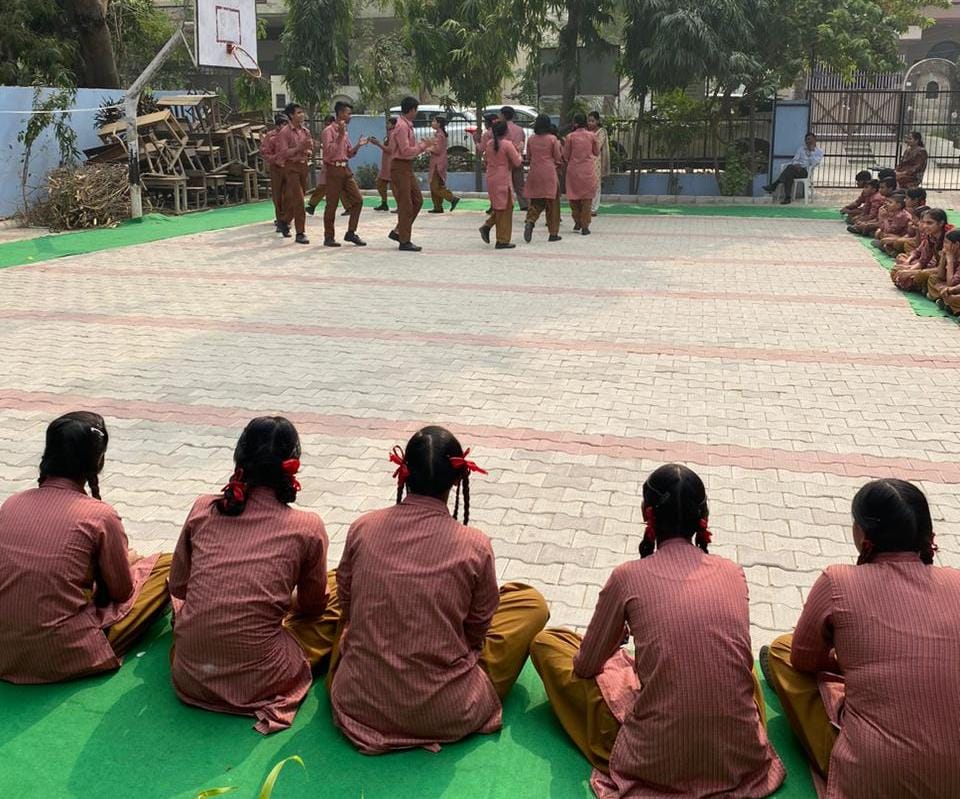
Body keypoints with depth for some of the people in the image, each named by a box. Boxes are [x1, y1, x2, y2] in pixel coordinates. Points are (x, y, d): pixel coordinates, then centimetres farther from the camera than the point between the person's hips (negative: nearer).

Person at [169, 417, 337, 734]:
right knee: (338, 592, 16)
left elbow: (178, 587, 12)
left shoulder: (203, 510, -1)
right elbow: (312, 606, 8)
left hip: (189, 677, 3)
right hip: (257, 682, -3)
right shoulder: (307, 528, -8)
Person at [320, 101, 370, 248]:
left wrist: (358, 146, 2)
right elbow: (329, 152, -18)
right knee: (332, 205, -2)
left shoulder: (345, 132, 16)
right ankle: (329, 237, 8)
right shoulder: (329, 131, -8)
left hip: (345, 169, 8)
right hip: (333, 170, -8)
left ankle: (351, 233, 9)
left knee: (357, 200, 1)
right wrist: (340, 135, -20)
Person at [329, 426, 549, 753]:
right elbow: (477, 633, 0)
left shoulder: (362, 529, -8)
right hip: (446, 715, -3)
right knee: (532, 603, 13)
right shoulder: (474, 546, -14)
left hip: (359, 705, 4)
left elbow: (348, 608, 7)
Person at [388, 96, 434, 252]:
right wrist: (424, 145, -16)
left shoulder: (407, 125, 14)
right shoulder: (401, 126, -17)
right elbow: (406, 151, -22)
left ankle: (398, 232, 19)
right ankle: (404, 241, 3)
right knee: (405, 205, -5)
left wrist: (422, 143, 9)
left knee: (417, 200, 13)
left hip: (407, 168, 10)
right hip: (400, 167, -10)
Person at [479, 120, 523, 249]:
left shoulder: (489, 144, 6)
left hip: (490, 179, 7)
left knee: (499, 207, 21)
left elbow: (485, 158, 20)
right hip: (503, 179, -7)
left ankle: (487, 226, 4)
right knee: (505, 209, 1)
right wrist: (519, 153, 7)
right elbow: (517, 162, -12)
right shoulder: (507, 144, -14)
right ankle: (502, 241, 3)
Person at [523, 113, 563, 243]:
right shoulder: (552, 139, -8)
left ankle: (530, 221, -17)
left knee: (536, 202, 12)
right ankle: (553, 233, 9)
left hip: (534, 173, 3)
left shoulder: (531, 139, 2)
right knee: (552, 203, 6)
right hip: (549, 174, -3)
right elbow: (558, 157, -1)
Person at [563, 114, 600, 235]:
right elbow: (597, 153, 9)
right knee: (586, 198, 6)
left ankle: (577, 223, 17)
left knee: (573, 197, 15)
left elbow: (566, 156, 0)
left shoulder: (570, 136, -5)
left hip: (573, 169, -1)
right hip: (588, 170, 1)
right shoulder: (591, 136, -1)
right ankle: (585, 226, 3)